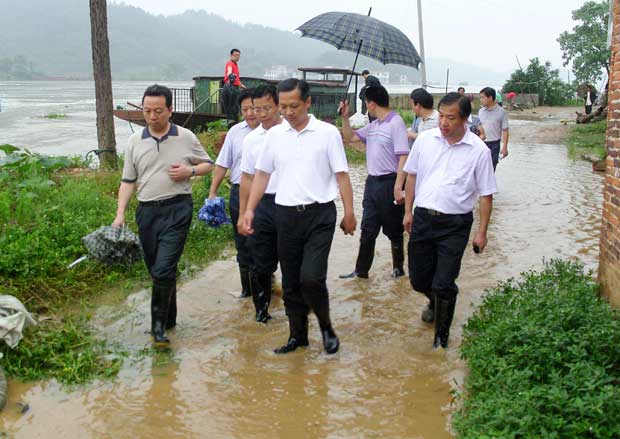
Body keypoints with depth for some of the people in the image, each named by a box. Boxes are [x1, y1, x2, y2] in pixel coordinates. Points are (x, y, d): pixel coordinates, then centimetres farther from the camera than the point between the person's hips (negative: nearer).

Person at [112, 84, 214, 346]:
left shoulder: (186, 138, 2)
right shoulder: (135, 142, 7)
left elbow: (207, 164, 13)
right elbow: (128, 181, 8)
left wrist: (190, 171, -9)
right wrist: (120, 214, -1)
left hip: (177, 209, -3)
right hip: (146, 211, 4)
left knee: (164, 270, -14)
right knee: (157, 270, 12)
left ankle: (159, 324, -2)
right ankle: (169, 319, 28)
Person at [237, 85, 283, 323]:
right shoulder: (251, 139, 7)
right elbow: (247, 178, 12)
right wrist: (243, 214, 10)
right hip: (263, 204, 3)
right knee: (261, 263, 8)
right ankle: (261, 309, 23)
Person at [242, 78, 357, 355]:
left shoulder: (328, 133, -3)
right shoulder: (275, 135, 6)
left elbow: (341, 174, -2)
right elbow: (262, 174, 11)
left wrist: (349, 213, -5)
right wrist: (249, 210, 4)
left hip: (319, 215, -4)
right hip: (286, 215, 4)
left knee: (311, 277, -14)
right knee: (290, 282, 10)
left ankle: (326, 327, 12)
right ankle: (297, 335, 27)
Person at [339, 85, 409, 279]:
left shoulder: (395, 122, -13)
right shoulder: (373, 125, 12)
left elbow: (403, 157, -19)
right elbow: (349, 137, 24)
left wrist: (398, 187, -24)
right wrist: (345, 117, 10)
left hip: (389, 183, -8)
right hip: (372, 181, 8)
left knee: (393, 230, 6)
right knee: (367, 230, 10)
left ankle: (398, 268, 22)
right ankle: (361, 271, 17)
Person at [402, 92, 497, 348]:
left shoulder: (479, 151, -8)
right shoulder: (425, 139, 0)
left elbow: (486, 195, -3)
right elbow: (412, 176, 11)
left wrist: (482, 232, -4)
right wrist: (408, 212, 10)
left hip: (455, 224, -3)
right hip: (423, 218, 4)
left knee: (443, 285, -3)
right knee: (418, 279, 13)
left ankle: (441, 337, 18)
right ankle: (435, 302, 48)